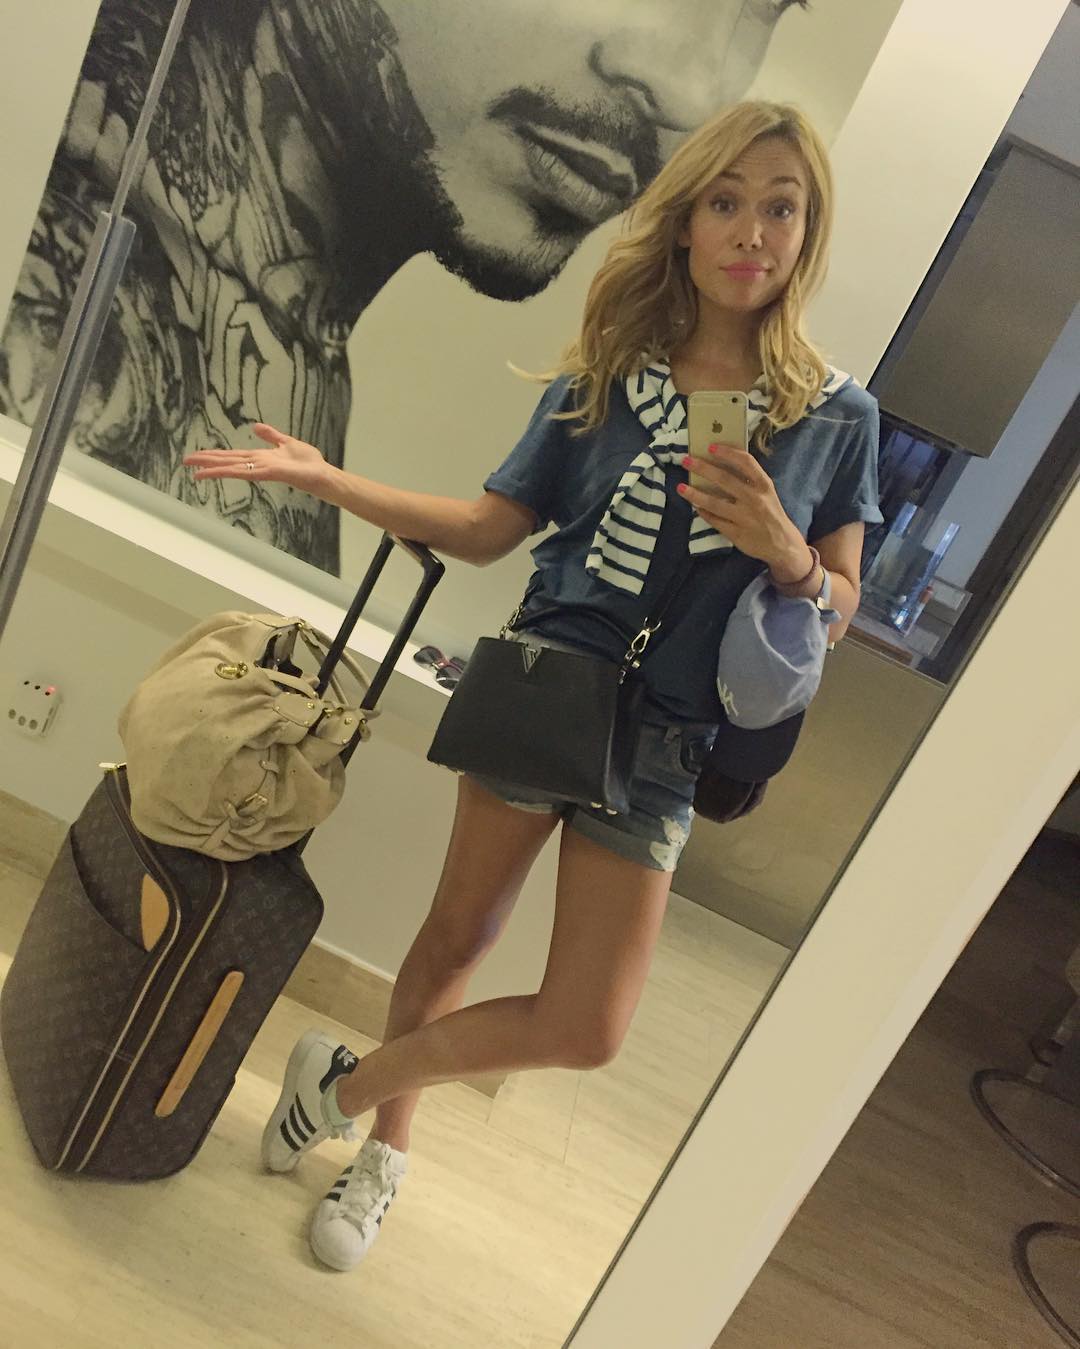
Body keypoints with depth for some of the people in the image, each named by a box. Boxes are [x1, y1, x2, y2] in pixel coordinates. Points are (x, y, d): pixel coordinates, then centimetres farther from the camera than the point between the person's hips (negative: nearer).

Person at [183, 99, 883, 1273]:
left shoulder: (837, 416, 1)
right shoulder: (603, 374, 2)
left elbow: (841, 608, 4)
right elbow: (487, 528, 2)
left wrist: (782, 550, -18)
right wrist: (330, 480, -7)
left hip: (662, 741, 1)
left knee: (585, 1031, 1)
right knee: (459, 935, 12)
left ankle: (349, 1084, 26)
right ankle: (386, 1145, 40)